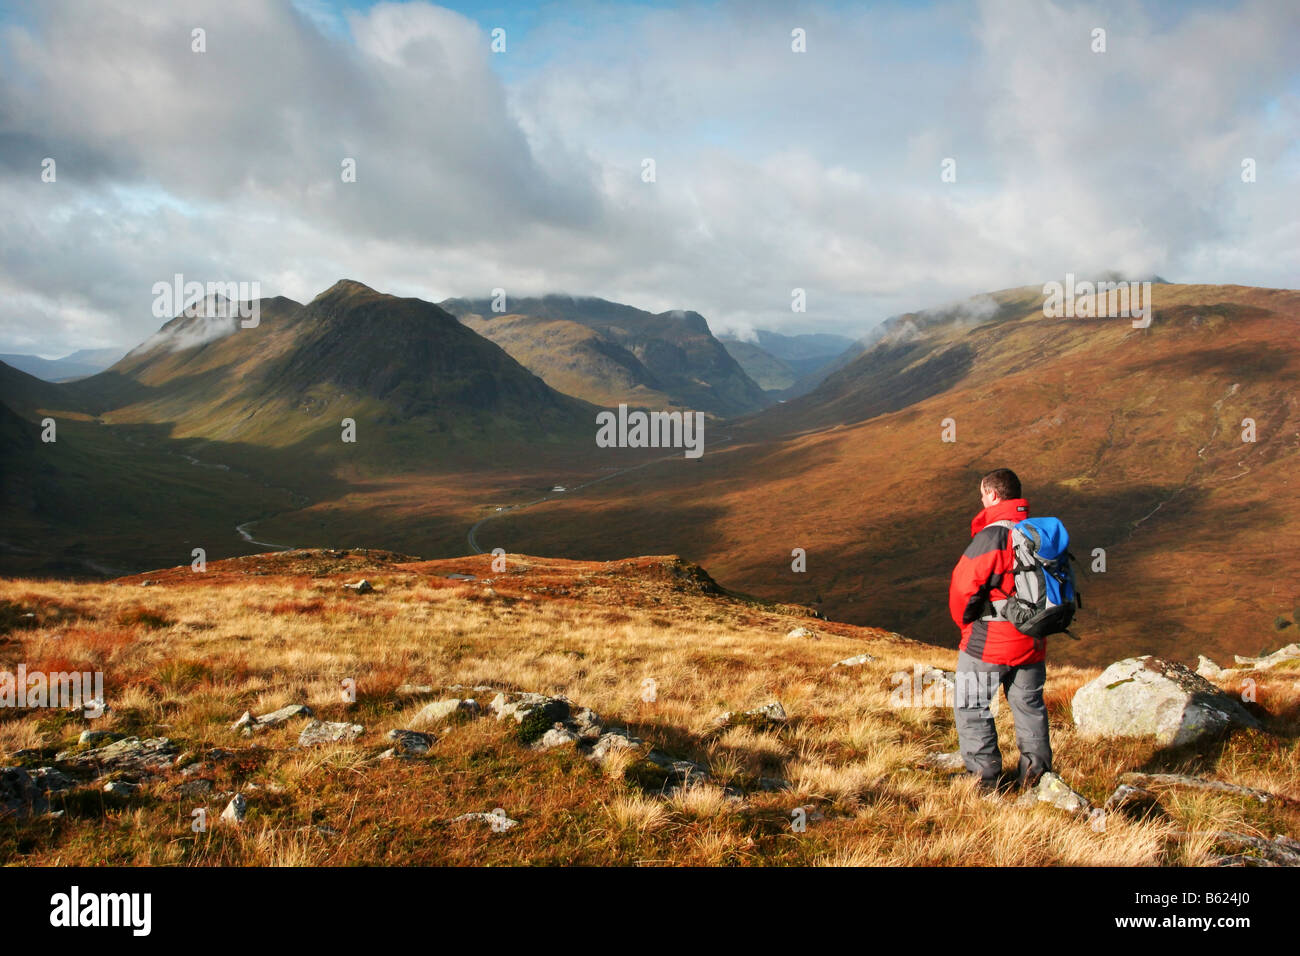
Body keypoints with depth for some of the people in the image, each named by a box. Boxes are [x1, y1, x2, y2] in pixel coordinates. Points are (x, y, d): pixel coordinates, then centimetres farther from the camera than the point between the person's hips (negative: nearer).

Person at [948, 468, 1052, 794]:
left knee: (972, 708, 8)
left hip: (988, 644, -7)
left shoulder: (993, 535, -20)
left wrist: (966, 622, 0)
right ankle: (1036, 772, 25)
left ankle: (988, 778, 11)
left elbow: (963, 586, -19)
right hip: (1032, 643, 7)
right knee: (1029, 705, 19)